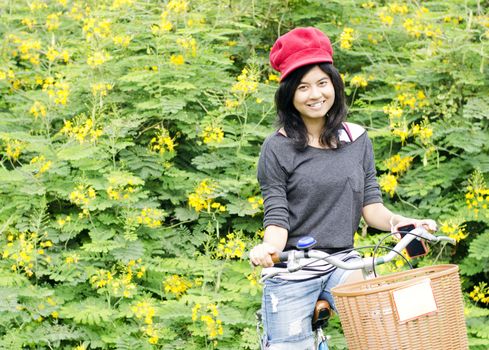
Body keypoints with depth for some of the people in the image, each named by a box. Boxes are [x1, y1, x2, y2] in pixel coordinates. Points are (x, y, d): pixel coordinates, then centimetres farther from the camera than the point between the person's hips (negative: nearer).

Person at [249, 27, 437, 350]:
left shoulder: (357, 140, 6)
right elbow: (277, 219, -7)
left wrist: (396, 221, -16)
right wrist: (268, 247, -29)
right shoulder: (278, 148, -4)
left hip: (343, 263, 2)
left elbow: (370, 205, 5)